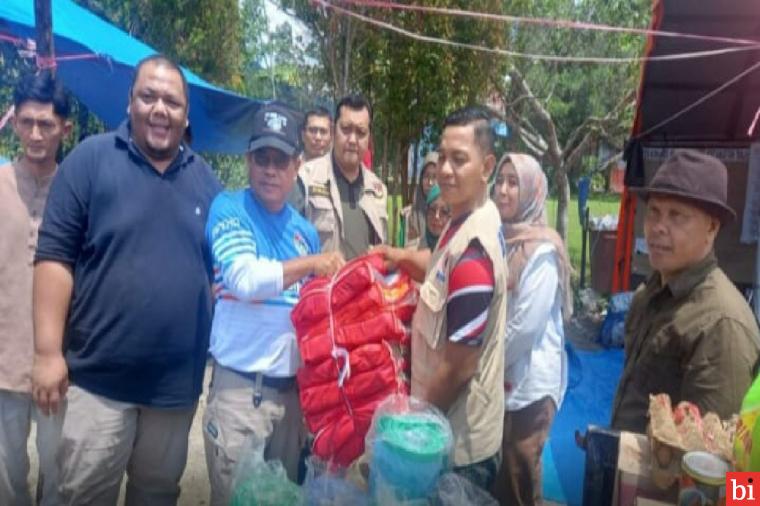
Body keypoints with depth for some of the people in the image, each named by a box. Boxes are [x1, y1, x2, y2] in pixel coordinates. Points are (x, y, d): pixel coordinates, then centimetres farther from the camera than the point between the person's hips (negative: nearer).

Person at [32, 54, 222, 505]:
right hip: (97, 377, -3)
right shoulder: (91, 159, -6)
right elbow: (54, 256, -9)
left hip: (178, 381, 4)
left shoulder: (204, 178, 7)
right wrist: (49, 351, -13)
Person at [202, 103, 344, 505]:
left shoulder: (305, 230, 9)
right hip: (240, 385, -5)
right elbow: (245, 279, -22)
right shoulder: (229, 208, -6)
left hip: (293, 386, 5)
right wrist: (311, 263, -14)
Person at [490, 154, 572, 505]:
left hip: (528, 380, -7)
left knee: (518, 477, 8)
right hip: (499, 376, 7)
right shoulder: (500, 238, 8)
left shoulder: (542, 249, -17)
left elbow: (526, 325, -21)